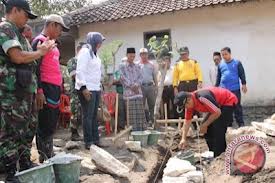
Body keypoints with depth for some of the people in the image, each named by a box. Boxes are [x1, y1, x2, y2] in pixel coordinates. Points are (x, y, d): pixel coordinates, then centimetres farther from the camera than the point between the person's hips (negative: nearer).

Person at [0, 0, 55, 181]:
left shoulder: (17, 32, 21)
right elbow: (17, 57, -19)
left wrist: (42, 50, 12)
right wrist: (40, 52, -6)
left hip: (25, 90, 10)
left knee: (29, 129, 16)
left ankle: (25, 164, 29)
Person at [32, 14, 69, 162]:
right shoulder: (40, 41, -8)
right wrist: (39, 91, -22)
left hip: (54, 88, 9)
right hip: (46, 89, -9)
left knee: (51, 125, 12)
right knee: (45, 125, -6)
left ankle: (49, 155, 21)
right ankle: (44, 157, 1)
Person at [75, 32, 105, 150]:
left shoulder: (94, 53, 19)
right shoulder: (85, 51, -9)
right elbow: (80, 71, -17)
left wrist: (99, 86, 19)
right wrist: (84, 88, -22)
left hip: (96, 88, 9)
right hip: (87, 89, -9)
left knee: (94, 116, 12)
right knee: (88, 116, -5)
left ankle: (96, 140, 18)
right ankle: (88, 142, 1)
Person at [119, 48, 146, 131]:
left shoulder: (137, 66, 17)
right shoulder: (122, 66, 6)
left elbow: (140, 77, 9)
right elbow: (123, 78, -4)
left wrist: (136, 85, -10)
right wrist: (131, 86, -13)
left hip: (138, 91, 4)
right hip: (128, 91, -4)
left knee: (140, 111, 2)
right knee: (131, 112, -4)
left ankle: (141, 129, 7)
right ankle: (132, 129, 0)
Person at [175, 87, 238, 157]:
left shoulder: (202, 98, -35)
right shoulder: (189, 104, -7)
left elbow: (217, 112, -29)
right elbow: (187, 121, 0)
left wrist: (204, 125, -19)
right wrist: (183, 139, -4)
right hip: (219, 104, 9)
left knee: (217, 129, -17)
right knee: (207, 128, 6)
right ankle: (213, 153, 18)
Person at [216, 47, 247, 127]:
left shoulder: (237, 63, 0)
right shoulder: (220, 64, 9)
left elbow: (242, 74, 1)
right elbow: (218, 77, 16)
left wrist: (244, 84, -4)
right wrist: (216, 87, 16)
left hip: (235, 89, -3)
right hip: (223, 89, 3)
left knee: (237, 106, 2)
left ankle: (241, 123, 11)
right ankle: (228, 124, 20)